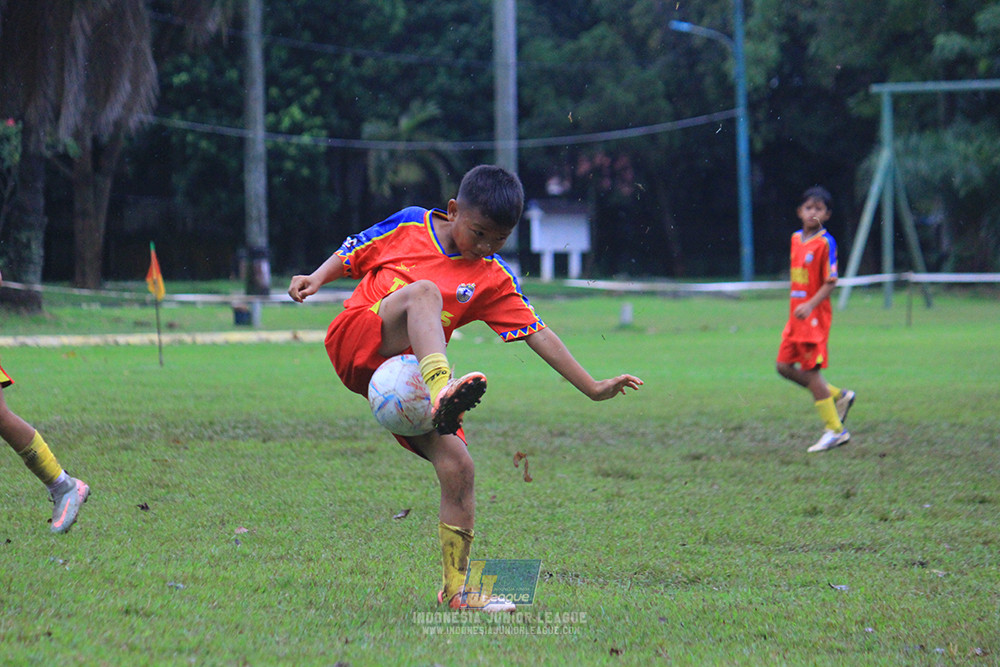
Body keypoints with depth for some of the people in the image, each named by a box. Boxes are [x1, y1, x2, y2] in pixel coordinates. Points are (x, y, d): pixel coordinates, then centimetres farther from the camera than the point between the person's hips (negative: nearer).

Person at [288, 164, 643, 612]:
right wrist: (316, 279, -4)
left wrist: (592, 388, 1)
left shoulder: (493, 280, 7)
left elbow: (536, 334, 5)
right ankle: (442, 392, -55)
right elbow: (351, 256, 15)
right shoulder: (409, 226, 4)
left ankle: (456, 588, 0)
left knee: (457, 466, -11)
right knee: (423, 291, -29)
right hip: (357, 344, -3)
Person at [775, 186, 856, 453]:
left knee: (811, 370, -7)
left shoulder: (825, 243, -12)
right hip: (796, 314, 8)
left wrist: (810, 305, -24)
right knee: (784, 366, 7)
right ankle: (838, 395, 20)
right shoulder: (796, 239, 11)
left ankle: (834, 430, 2)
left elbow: (830, 282, -15)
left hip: (814, 315, -8)